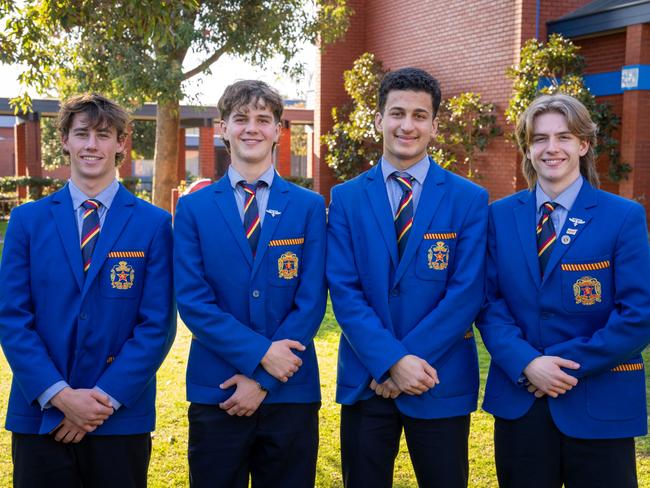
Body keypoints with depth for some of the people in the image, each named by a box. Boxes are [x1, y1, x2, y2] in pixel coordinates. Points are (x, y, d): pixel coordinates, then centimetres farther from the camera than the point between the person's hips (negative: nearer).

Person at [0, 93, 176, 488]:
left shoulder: (153, 224, -1)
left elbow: (158, 324, -4)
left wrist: (105, 396, -11)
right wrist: (59, 395, -11)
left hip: (122, 417, -1)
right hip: (40, 415, 1)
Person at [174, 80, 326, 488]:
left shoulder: (309, 206, 3)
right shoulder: (194, 207, 3)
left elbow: (311, 300, -3)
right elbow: (191, 299, -5)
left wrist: (263, 379, -10)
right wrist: (259, 353, -15)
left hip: (291, 392, 0)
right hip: (215, 391, 0)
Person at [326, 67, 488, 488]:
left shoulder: (469, 199, -1)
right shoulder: (346, 198, 2)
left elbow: (466, 294, -8)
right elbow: (344, 291, -5)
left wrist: (414, 364, -14)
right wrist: (391, 361, -16)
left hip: (441, 384, -1)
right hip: (366, 380, 1)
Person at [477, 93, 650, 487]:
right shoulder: (501, 215, 4)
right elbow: (489, 302, 1)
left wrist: (567, 364, -14)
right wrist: (526, 363, -15)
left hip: (600, 407, -2)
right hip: (519, 400, 2)